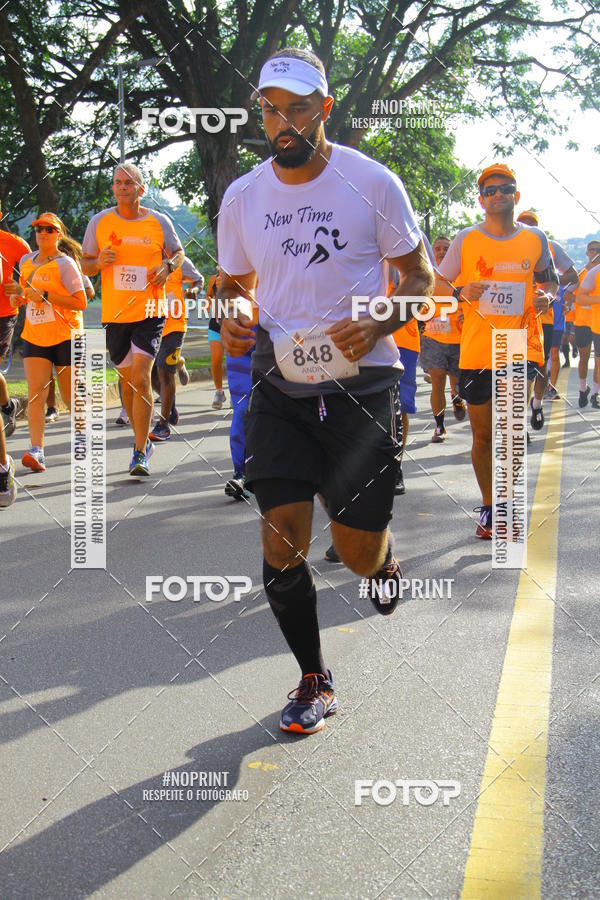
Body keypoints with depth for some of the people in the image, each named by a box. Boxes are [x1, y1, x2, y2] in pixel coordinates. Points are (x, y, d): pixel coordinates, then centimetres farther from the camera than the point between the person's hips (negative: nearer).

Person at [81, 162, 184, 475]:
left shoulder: (159, 221, 1)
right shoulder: (99, 222, 3)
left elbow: (179, 253, 16)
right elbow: (85, 264, 10)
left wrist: (167, 266, -6)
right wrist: (99, 262, -13)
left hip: (149, 312, -2)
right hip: (114, 313, 3)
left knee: (141, 378, -15)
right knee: (127, 380, 12)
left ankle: (140, 452, -11)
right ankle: (142, 438, 33)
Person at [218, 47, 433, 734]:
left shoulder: (372, 182, -5)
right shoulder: (241, 197, 4)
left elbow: (419, 276, 2)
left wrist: (378, 325, -17)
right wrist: (230, 319, -6)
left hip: (360, 381, -2)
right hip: (279, 384, 3)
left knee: (357, 553, -2)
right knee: (281, 546, -4)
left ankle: (384, 557, 39)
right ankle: (314, 683, 17)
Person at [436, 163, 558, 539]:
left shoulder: (535, 238, 5)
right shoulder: (466, 239, 2)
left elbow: (550, 279, 19)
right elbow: (437, 283, 6)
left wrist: (545, 296, -4)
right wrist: (460, 293, -16)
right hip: (476, 349, 1)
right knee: (483, 434, 9)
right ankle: (489, 507, 26)